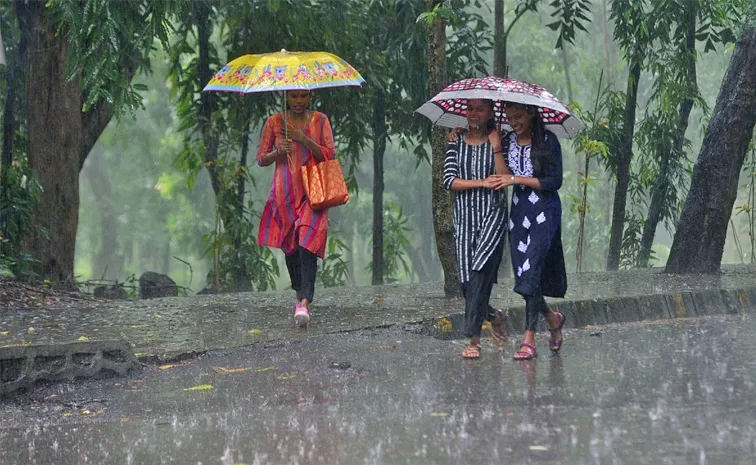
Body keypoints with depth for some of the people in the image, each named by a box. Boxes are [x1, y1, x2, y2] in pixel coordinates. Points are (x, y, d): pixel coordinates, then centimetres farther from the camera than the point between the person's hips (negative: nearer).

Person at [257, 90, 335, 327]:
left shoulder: (320, 120, 4)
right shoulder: (274, 122, 5)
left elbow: (330, 155, -2)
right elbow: (261, 159, 9)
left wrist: (303, 139, -13)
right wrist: (278, 152, -12)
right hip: (285, 192, 2)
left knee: (307, 243, -17)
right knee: (289, 246, 7)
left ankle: (305, 302, -24)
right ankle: (300, 294, 27)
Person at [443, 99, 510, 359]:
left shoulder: (496, 141, 3)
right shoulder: (457, 143, 9)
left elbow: (504, 179, -8)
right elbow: (449, 181, -2)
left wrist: (496, 150, -15)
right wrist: (482, 183, -10)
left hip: (492, 215, -3)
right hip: (464, 218, 3)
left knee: (479, 273, -17)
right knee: (467, 280, 0)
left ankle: (473, 339, -16)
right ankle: (494, 316, 28)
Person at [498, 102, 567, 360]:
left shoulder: (548, 141, -7)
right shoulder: (507, 141, 8)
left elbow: (555, 181, -11)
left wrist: (517, 179, -16)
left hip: (544, 213, -6)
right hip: (519, 211, 6)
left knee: (531, 269, -17)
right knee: (522, 272, 6)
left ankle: (529, 339, -16)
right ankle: (552, 318, 30)